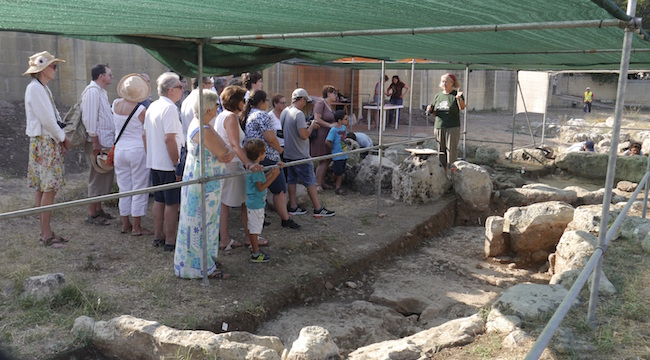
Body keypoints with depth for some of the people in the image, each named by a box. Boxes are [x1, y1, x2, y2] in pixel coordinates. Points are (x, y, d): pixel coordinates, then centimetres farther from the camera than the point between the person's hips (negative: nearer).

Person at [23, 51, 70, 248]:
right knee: (49, 189, -7)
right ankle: (46, 234, -2)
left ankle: (45, 232, 18)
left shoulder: (43, 88, 16)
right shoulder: (35, 88, -14)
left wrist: (61, 138, 4)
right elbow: (46, 119, -18)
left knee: (43, 188, 11)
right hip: (44, 143, -10)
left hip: (51, 142, 10)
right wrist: (63, 138, -6)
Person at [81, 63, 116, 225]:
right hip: (98, 143, -10)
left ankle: (98, 209, 25)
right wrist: (95, 142, -21)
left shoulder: (102, 92, 18)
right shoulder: (92, 91, -14)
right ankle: (92, 214, 6)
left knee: (105, 177, 15)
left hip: (107, 141, 10)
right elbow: (89, 118, -20)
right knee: (97, 178, -3)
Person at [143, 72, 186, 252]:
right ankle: (170, 241, 6)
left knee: (159, 200, 16)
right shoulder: (170, 108, -17)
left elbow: (144, 135, 17)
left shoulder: (152, 106, 11)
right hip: (168, 165, -9)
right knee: (172, 203, 0)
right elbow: (169, 139, -23)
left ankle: (158, 236, 25)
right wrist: (178, 164, -19)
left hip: (154, 163, 9)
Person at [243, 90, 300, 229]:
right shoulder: (263, 115, -14)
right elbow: (270, 138, -19)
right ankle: (285, 219, 7)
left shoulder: (246, 115, 13)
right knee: (280, 189, 1)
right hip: (267, 158, -9)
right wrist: (280, 150, -3)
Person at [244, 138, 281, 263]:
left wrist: (274, 169, 11)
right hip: (256, 204, -10)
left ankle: (254, 249, 33)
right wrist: (274, 176, -25)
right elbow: (261, 187, -24)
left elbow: (263, 178, 16)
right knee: (255, 229, -1)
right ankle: (256, 255, 8)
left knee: (253, 228, 20)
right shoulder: (255, 169, -24)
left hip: (253, 202, 10)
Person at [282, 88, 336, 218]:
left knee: (291, 180, 13)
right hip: (300, 156, -8)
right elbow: (304, 135, -24)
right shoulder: (299, 114, -20)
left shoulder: (284, 112, 8)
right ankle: (318, 209, 4)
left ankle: (293, 207, 19)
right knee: (310, 182, -1)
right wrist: (312, 126, -6)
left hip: (288, 154, 9)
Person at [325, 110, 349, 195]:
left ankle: (338, 188, 18)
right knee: (337, 173, 0)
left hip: (344, 154, 7)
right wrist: (333, 148, -8)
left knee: (341, 172, 10)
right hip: (337, 156, -7)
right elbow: (327, 141, -21)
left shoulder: (343, 127, 6)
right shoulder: (333, 129, -18)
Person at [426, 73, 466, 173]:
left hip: (453, 127, -5)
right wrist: (430, 111, -2)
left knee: (451, 151, -6)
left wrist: (459, 98, -36)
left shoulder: (456, 94, -1)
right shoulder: (437, 96, 14)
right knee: (441, 151, 6)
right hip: (439, 127, 5)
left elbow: (462, 107, -17)